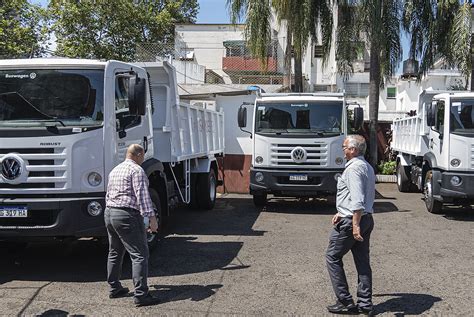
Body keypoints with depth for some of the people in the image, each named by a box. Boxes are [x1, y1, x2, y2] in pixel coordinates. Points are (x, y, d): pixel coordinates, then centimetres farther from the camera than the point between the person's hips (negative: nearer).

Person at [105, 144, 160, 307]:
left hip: (109, 213, 9)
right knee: (139, 255, -8)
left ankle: (114, 288, 28)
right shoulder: (136, 170, -9)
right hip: (127, 216, -9)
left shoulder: (114, 170, 18)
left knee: (115, 253, 19)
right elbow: (142, 195, -19)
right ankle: (141, 295, -11)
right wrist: (151, 217, -21)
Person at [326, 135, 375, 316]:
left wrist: (355, 225, -27)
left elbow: (357, 200, -25)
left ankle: (345, 302, 4)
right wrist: (341, 212, 22)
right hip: (367, 218, 10)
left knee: (333, 257, 3)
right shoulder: (367, 167, 16)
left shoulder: (354, 168, -17)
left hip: (351, 221, -10)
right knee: (363, 261, 11)